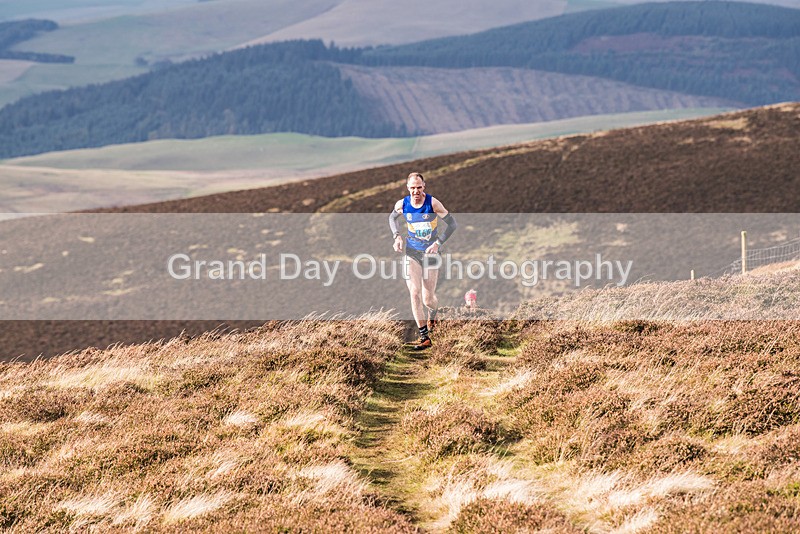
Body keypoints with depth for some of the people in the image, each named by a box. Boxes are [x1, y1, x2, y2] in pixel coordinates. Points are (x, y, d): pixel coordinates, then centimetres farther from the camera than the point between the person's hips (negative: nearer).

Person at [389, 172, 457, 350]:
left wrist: (438, 243, -16)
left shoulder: (433, 203, -14)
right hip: (412, 253, 2)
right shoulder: (402, 204, -6)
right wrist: (397, 236, -1)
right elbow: (392, 218, 17)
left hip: (430, 253, -2)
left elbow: (452, 223, -8)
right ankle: (424, 337, -6)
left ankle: (433, 313, 41)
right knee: (414, 293, -12)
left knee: (428, 299, 1)